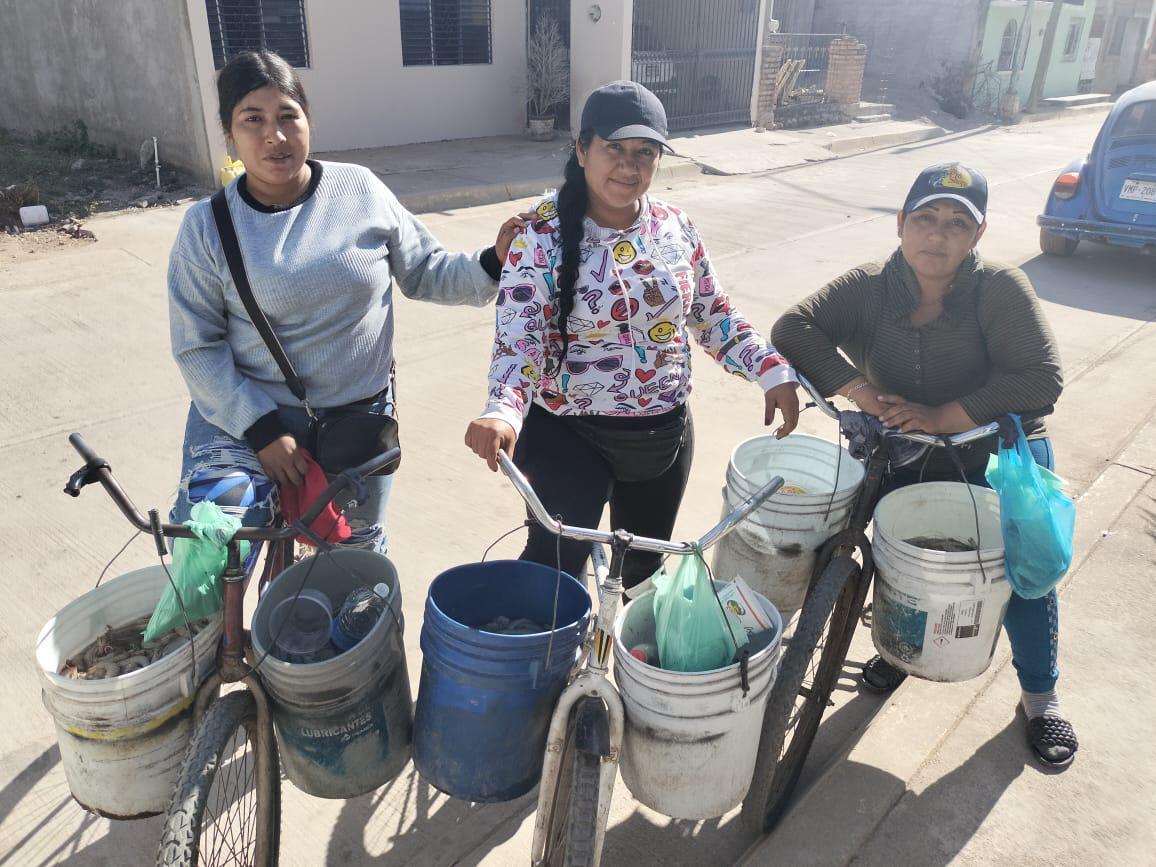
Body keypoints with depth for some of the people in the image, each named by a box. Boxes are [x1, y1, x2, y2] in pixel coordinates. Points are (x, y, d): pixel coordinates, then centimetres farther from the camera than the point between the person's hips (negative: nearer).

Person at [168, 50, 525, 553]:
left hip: (360, 416, 2)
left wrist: (493, 264, -13)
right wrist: (262, 428, -15)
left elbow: (423, 273, 4)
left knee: (357, 556, 19)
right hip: (246, 415, -1)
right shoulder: (207, 226, -8)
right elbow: (196, 346, -6)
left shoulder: (361, 190, -5)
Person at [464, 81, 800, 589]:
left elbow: (713, 315, 8)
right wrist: (502, 412, -41)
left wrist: (773, 373, -3)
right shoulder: (543, 237, -14)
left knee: (644, 567, 21)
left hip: (665, 434, 5)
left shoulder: (675, 228, 0)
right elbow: (518, 333, -22)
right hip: (569, 436, -5)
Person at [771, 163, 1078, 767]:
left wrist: (943, 415, -31)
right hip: (902, 461, 2)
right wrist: (861, 391, -31)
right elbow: (794, 328, -22)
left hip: (1000, 461, -1)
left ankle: (1040, 695, 30)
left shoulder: (1001, 289, -19)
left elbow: (1042, 379, -24)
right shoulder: (868, 288, -12)